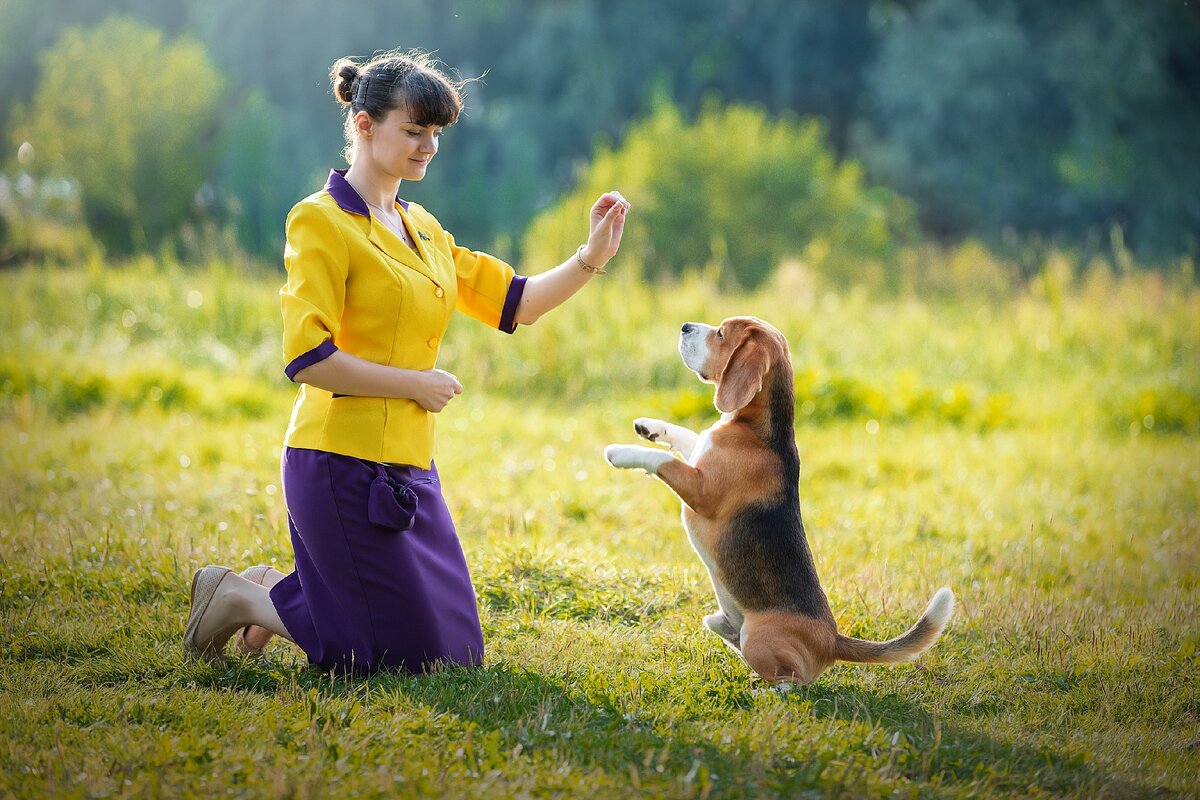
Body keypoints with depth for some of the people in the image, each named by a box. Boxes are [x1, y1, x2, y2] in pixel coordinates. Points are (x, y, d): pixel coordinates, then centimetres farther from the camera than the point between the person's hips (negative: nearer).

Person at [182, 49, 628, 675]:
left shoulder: (420, 228, 14)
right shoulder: (322, 222, -11)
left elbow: (513, 303, 16)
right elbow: (307, 359, -20)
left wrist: (591, 259, 1)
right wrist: (415, 383, -14)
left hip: (408, 466, 9)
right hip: (343, 463, -9)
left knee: (455, 651, 13)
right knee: (412, 654, -5)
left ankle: (270, 591, 22)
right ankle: (242, 599, 10)